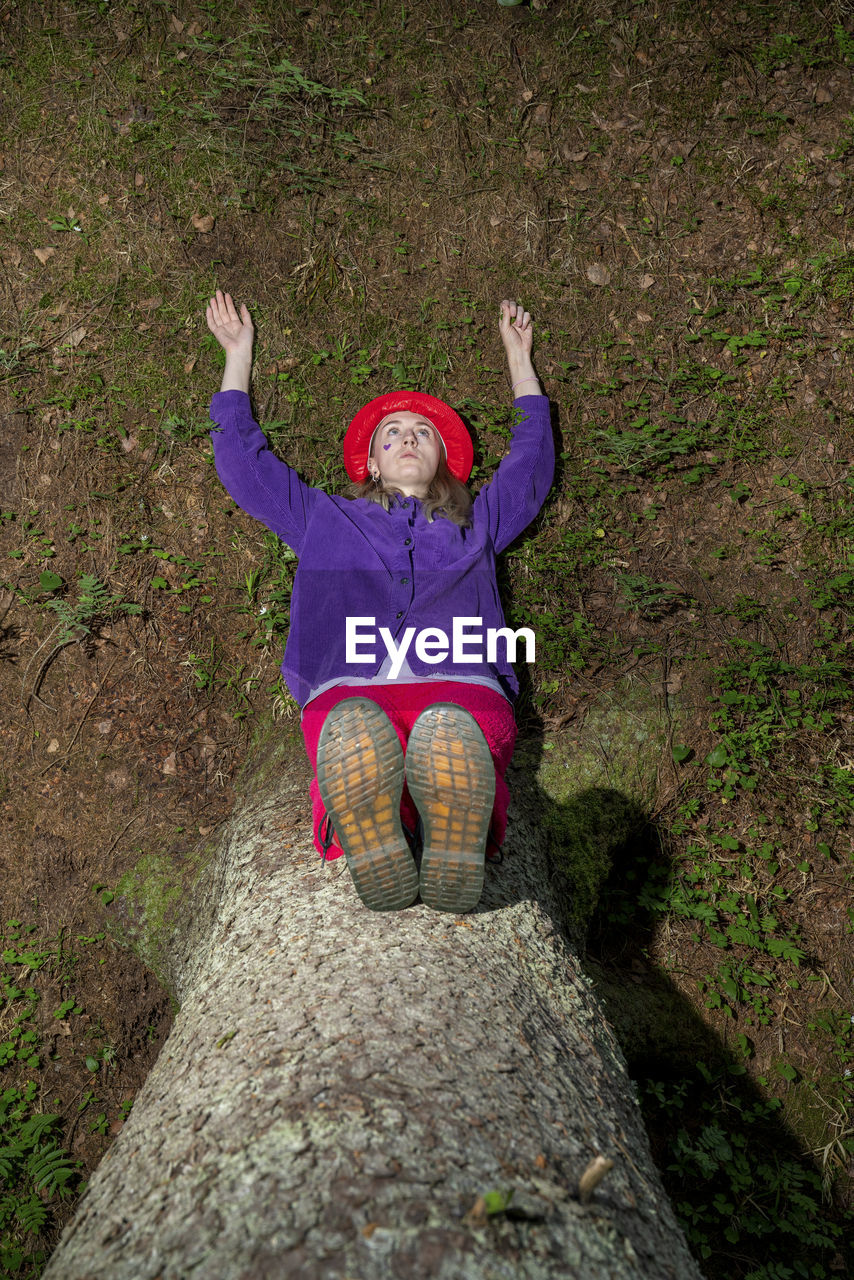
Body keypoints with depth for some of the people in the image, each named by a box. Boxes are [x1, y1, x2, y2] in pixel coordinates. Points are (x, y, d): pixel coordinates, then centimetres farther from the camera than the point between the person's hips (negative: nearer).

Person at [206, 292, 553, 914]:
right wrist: (238, 354, 54)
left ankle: (453, 871, -47)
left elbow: (533, 456, 49)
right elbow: (241, 457, 44)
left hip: (461, 693, 1)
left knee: (446, 732, -41)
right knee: (355, 729, -42)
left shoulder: (475, 525, 39)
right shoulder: (326, 520, 38)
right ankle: (380, 863, -47)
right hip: (349, 696, 0)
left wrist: (519, 356, 59)